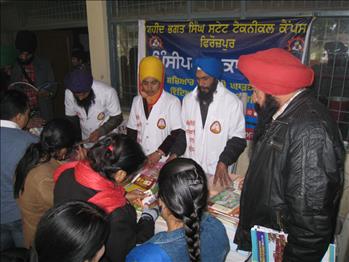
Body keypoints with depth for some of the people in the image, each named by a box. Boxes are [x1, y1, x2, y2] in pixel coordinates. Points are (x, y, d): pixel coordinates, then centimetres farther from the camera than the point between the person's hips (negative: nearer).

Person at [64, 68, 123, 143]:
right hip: (86, 140, 3)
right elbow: (71, 117, 2)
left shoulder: (108, 92, -24)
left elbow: (117, 118, -13)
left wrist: (100, 131, -25)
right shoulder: (69, 93, -13)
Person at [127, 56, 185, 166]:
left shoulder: (172, 102, -11)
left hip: (164, 161, -4)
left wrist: (159, 153, -18)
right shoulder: (137, 101, 4)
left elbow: (177, 133, -13)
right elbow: (132, 130, 9)